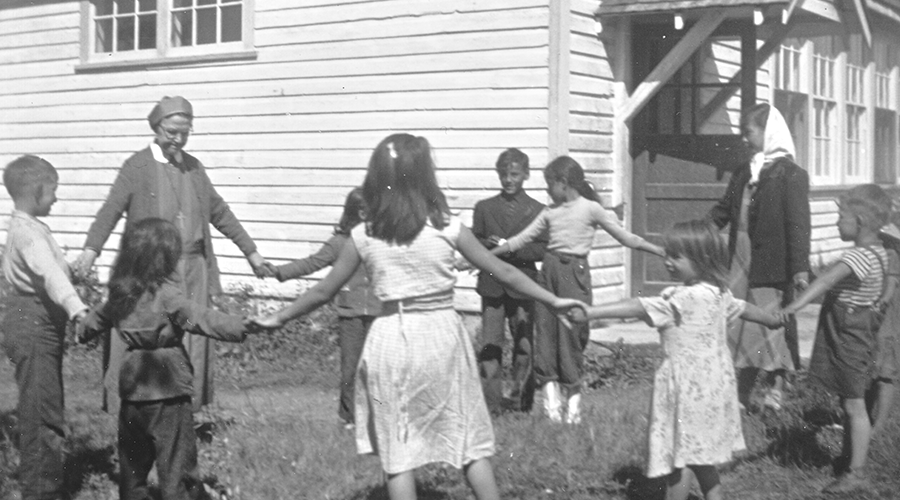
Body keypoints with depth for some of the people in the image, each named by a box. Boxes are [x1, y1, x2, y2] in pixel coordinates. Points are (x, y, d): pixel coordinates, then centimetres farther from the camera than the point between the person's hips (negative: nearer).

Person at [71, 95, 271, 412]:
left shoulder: (193, 167, 12)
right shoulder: (137, 166, -4)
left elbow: (219, 213, 20)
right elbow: (111, 210, -15)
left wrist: (250, 252, 21)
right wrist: (91, 250, -30)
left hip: (192, 269, 5)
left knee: (192, 345, 5)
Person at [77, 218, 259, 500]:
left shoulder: (121, 294, 6)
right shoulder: (167, 294, -17)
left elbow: (98, 318, 24)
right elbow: (201, 319, -26)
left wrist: (83, 334, 44)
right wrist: (242, 327, -25)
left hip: (133, 389, 7)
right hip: (166, 391, -7)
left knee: (133, 460, 19)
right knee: (176, 465, -1)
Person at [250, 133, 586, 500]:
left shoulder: (364, 236, -2)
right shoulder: (447, 228, -5)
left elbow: (323, 292, 5)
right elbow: (503, 272, 1)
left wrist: (279, 318, 20)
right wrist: (553, 300, 10)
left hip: (392, 338, 1)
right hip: (442, 335, 0)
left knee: (398, 448, 9)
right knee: (471, 439, 11)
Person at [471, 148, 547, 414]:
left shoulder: (537, 210, 5)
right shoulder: (484, 207, 12)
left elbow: (543, 249, -1)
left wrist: (514, 249, -14)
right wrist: (488, 243, -10)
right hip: (491, 285, 1)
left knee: (524, 346, 3)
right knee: (490, 345, -3)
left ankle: (521, 400, 15)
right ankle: (491, 402, 1)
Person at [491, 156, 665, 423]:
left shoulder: (591, 208, -2)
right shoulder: (550, 212, 12)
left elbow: (624, 236, 0)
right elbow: (521, 239, 16)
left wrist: (662, 251, -5)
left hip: (574, 270, -4)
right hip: (549, 268, 5)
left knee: (571, 331, -4)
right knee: (545, 328, -3)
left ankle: (573, 395, 7)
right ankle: (550, 385, 3)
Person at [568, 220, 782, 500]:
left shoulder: (683, 299, -21)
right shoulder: (719, 293, 6)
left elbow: (636, 308, -26)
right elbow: (744, 309, 24)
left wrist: (589, 313, -29)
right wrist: (774, 319, 45)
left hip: (690, 389, -9)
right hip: (712, 385, 9)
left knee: (682, 457, -2)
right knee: (699, 457, 19)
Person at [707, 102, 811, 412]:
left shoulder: (791, 175, -7)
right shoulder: (744, 174, 14)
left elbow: (798, 224, -14)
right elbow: (722, 213, 18)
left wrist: (800, 267, -21)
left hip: (772, 267, -7)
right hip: (740, 267, 7)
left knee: (770, 325, -2)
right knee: (739, 330, 9)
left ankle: (776, 386, 14)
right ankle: (740, 397, 17)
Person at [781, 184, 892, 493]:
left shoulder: (861, 256, -24)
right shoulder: (876, 252, 7)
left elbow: (827, 279, -36)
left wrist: (795, 305, -46)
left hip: (850, 337, -10)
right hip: (847, 333, 10)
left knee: (854, 405, -2)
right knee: (848, 402, 20)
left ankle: (856, 473, 6)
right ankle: (848, 459, 33)